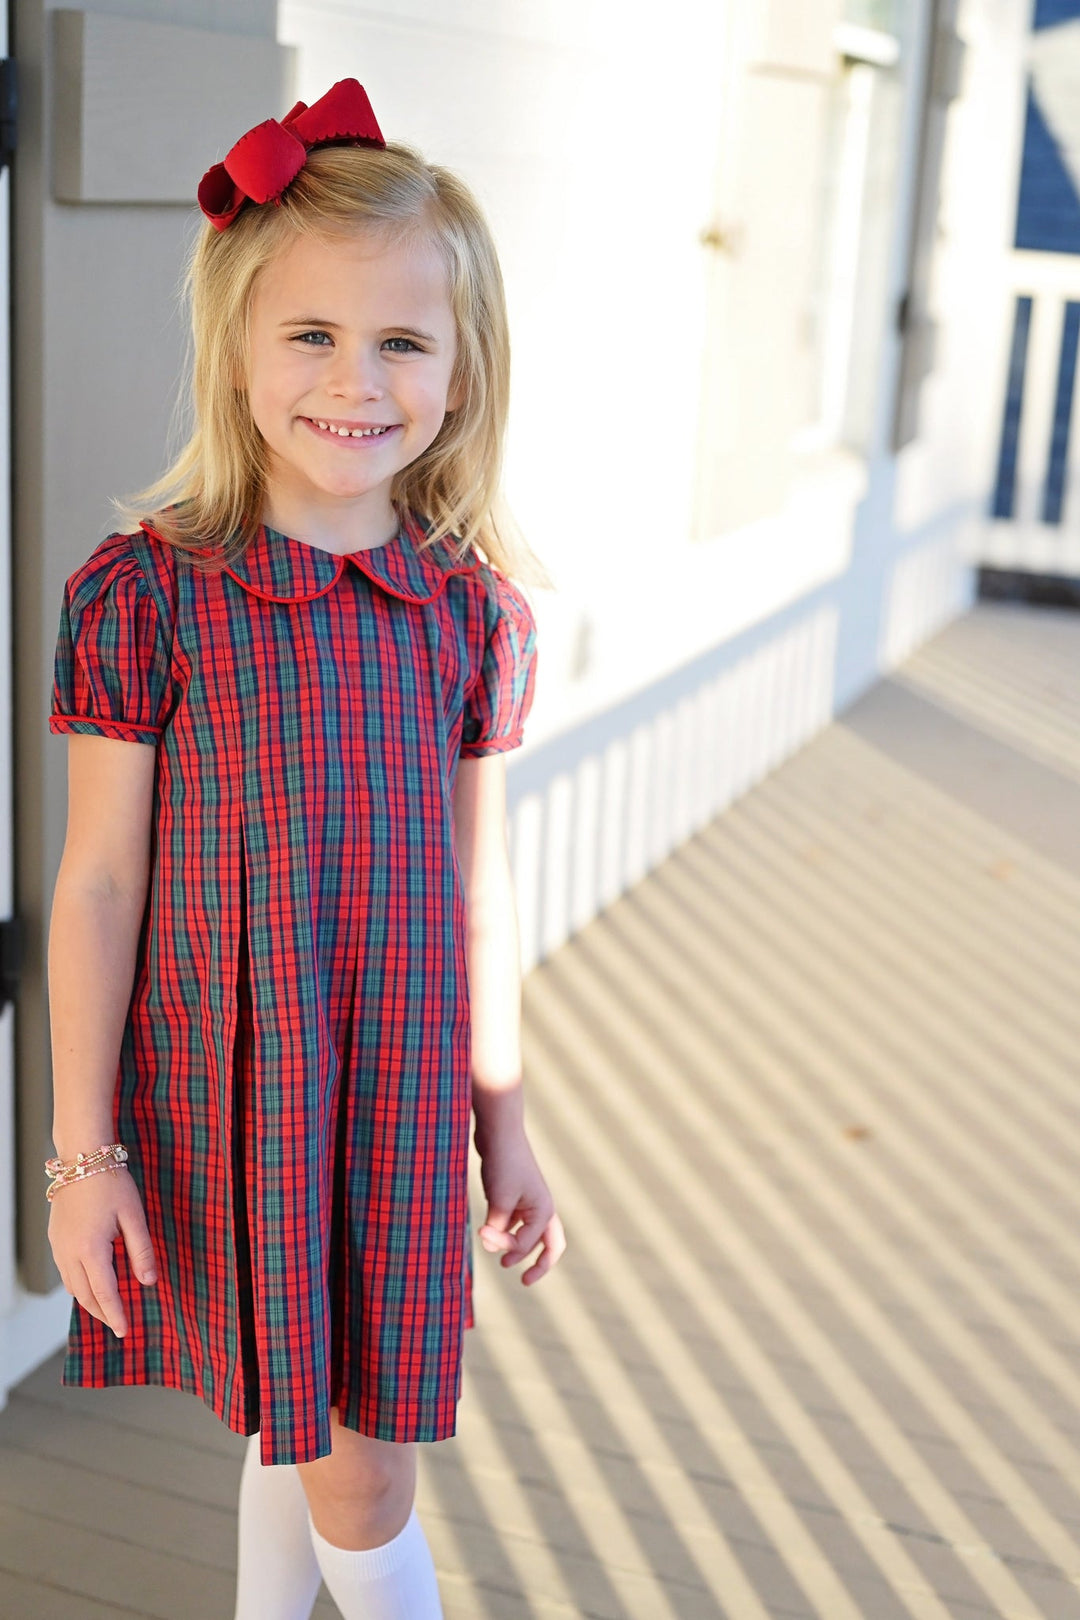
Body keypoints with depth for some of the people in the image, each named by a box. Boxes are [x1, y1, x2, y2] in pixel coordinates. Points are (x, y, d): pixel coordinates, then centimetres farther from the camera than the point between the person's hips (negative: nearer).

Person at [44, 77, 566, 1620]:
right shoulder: (144, 592, -12)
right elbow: (100, 883, -7)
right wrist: (84, 1150, -5)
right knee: (292, 1430, 13)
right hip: (216, 1101, -2)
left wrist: (505, 1124, 10)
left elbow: (477, 881, 5)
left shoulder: (473, 609, -3)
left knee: (352, 1466, 11)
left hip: (399, 1102, 2)